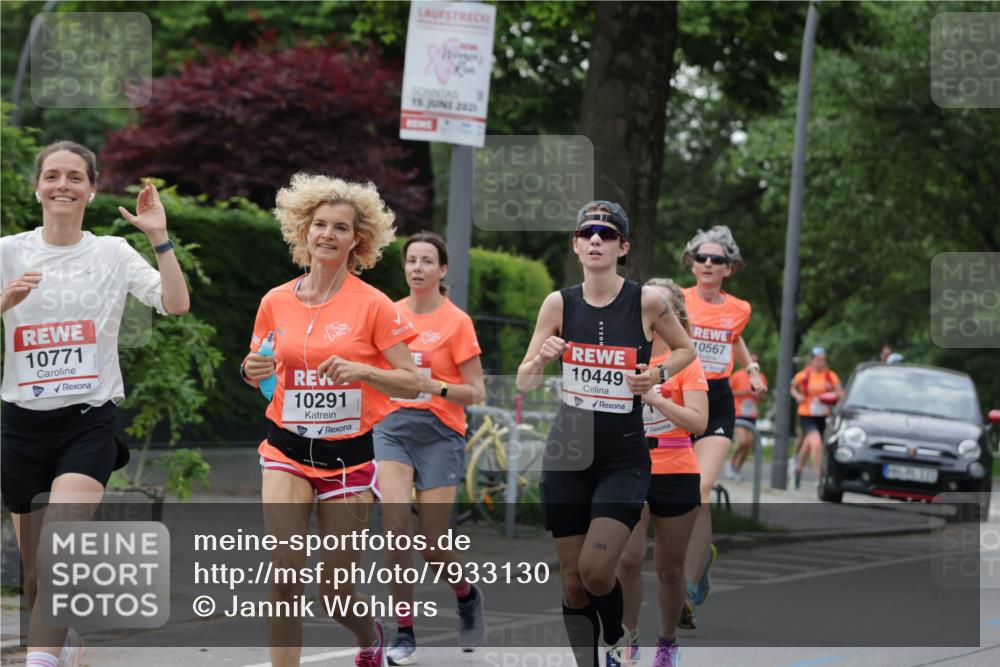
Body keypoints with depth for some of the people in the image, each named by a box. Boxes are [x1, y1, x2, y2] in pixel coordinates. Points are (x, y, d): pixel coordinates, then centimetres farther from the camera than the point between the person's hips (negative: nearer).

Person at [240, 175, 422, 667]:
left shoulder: (373, 305, -7)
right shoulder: (276, 302, 2)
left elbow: (412, 384, -7)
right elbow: (257, 371, 16)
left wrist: (360, 370, -24)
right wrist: (252, 371, -7)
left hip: (348, 455, -2)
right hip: (288, 450, 2)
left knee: (335, 593, 5)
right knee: (285, 574, -16)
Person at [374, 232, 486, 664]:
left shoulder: (456, 321, -4)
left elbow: (476, 392, -4)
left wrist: (437, 387, -19)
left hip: (439, 434, -3)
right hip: (392, 429, 3)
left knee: (432, 548, -4)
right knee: (394, 525, -17)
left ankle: (467, 594, 31)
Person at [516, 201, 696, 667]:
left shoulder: (648, 301, -7)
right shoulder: (559, 303, -1)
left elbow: (686, 349, 11)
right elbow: (524, 382, 4)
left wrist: (660, 374, -10)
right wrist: (541, 358, -18)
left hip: (624, 458, -3)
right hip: (567, 454, 3)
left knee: (595, 571, -15)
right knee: (572, 581, 4)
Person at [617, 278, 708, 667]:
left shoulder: (685, 362, -3)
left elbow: (698, 422, -15)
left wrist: (653, 396, -25)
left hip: (676, 476, -1)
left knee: (670, 567, 6)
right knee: (627, 560, -13)